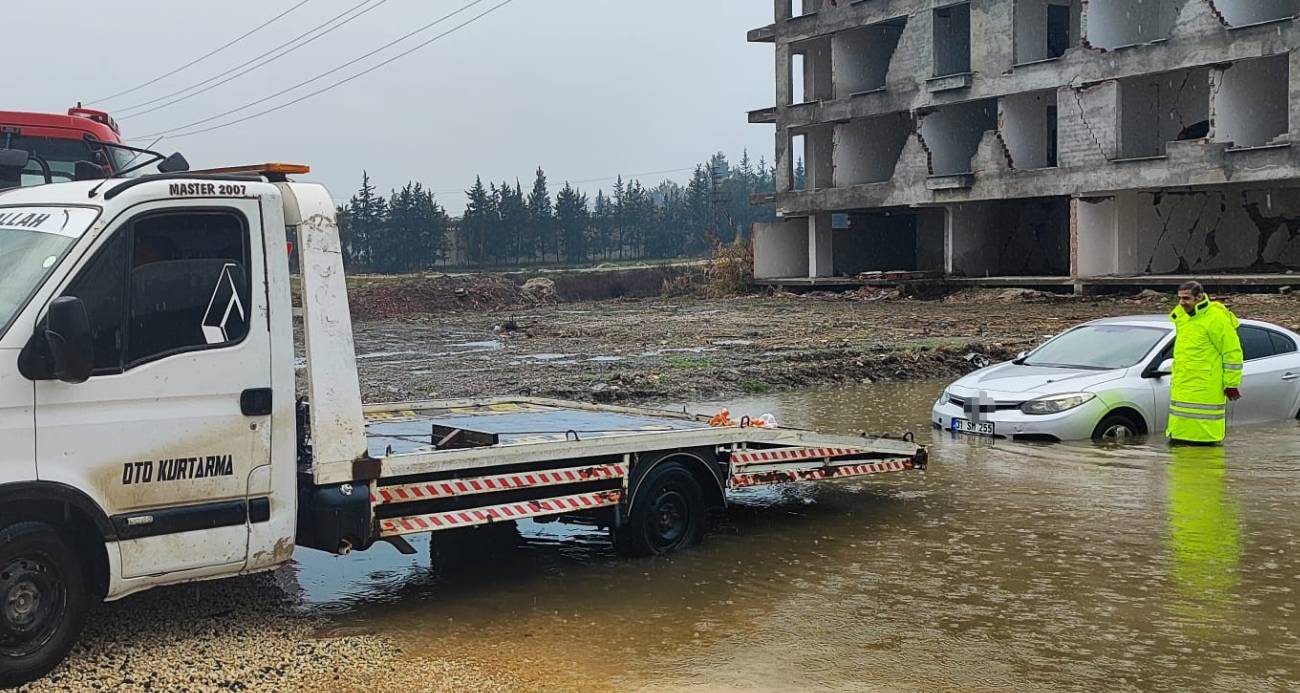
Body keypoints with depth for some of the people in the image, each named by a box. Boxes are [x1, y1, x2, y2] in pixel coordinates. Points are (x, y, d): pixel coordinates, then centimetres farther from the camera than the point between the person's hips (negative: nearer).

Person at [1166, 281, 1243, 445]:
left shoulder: (1215, 318, -13)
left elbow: (1232, 352, -11)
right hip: (1181, 385, 8)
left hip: (1206, 387, -8)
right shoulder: (1181, 314, 12)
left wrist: (1231, 384, -10)